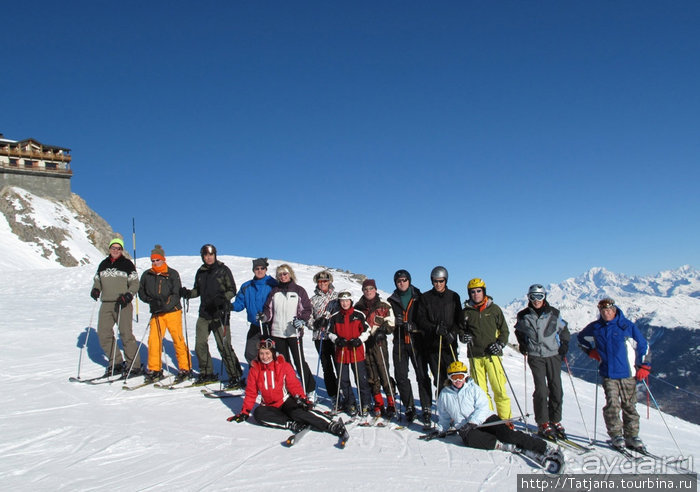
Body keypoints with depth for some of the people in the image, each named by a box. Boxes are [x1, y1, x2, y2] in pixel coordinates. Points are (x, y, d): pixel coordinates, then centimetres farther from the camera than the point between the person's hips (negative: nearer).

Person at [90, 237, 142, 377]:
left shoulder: (127, 264, 1)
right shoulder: (103, 264, 16)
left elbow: (135, 284, -1)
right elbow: (97, 280, 23)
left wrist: (128, 295, -17)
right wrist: (95, 290, 2)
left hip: (122, 304, -5)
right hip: (106, 304, 6)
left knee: (126, 334, -9)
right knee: (103, 334, 2)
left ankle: (134, 365, -1)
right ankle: (116, 362, 15)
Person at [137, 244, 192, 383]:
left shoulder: (172, 274, -2)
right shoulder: (147, 275, 8)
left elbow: (176, 294, -7)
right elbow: (141, 292, 16)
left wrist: (165, 305, -21)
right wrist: (150, 300, -4)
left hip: (173, 311, -3)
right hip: (156, 314, 3)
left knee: (178, 340, -2)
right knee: (153, 340, -5)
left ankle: (185, 369, 8)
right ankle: (154, 370, 9)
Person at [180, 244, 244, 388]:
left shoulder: (223, 270, -2)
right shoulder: (201, 272, 13)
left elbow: (232, 290, -4)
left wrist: (222, 298, -21)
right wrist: (187, 293, 2)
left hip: (220, 314, -6)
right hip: (204, 314, 6)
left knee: (224, 346, -9)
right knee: (200, 344, 6)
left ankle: (235, 376, -1)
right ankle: (207, 373, 24)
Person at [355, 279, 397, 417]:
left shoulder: (384, 306, 4)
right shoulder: (358, 307, 13)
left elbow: (390, 323, 1)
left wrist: (382, 331, -16)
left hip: (379, 342, -3)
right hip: (364, 343, 3)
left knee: (384, 373, -8)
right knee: (371, 375, 5)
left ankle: (391, 404, 0)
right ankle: (378, 404, 14)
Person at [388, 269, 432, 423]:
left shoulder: (419, 298, 5)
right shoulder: (392, 300, 11)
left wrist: (412, 326, -14)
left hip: (417, 341, -2)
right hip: (399, 342, 2)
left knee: (422, 375, -4)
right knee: (401, 376, 2)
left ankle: (426, 407, 4)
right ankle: (409, 407, 13)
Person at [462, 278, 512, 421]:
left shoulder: (494, 309, 7)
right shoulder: (466, 311, 10)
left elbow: (504, 330, 12)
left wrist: (500, 344, -4)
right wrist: (464, 337, -4)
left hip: (492, 355, -1)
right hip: (475, 356, 1)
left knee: (499, 388, -6)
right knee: (480, 390, 1)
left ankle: (505, 418, 6)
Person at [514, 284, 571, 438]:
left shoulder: (553, 314, 2)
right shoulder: (523, 316, 1)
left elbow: (564, 330, 15)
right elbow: (519, 331, 19)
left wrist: (564, 345, 2)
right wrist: (522, 345, 5)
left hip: (554, 355, 2)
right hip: (535, 356, -1)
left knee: (556, 388, 3)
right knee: (541, 389, -8)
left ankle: (555, 420, 18)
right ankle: (543, 423, 2)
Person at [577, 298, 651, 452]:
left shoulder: (627, 326, -3)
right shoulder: (595, 328, 4)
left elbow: (643, 346, 1)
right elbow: (581, 338, 23)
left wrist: (644, 367, -3)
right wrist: (592, 352, 10)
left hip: (628, 374, -1)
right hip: (608, 374, 1)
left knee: (629, 406, 6)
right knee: (612, 404, -8)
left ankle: (631, 436, 18)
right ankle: (616, 435, 4)